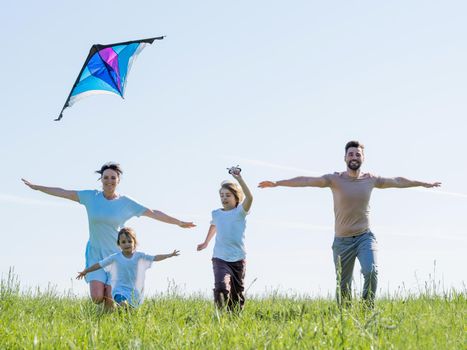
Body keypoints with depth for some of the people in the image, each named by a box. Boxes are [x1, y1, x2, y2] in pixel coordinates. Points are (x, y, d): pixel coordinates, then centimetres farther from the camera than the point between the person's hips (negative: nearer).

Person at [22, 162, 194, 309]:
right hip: (95, 254, 1)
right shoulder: (91, 197, 1)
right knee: (97, 297, -14)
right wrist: (36, 187, 4)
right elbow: (64, 193, 3)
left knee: (111, 300, -10)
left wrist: (179, 222, 2)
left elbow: (153, 213, 2)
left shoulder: (126, 203, -2)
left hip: (117, 255, -1)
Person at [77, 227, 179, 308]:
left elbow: (155, 258, 3)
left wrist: (170, 255, -4)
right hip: (120, 289, -2)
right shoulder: (115, 257, 3)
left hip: (134, 291, 2)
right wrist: (85, 271, 12)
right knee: (121, 301, -33)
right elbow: (100, 264, 9)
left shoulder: (139, 256, 5)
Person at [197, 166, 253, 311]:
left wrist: (239, 179, -28)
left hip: (238, 259, -1)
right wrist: (206, 243, 45)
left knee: (237, 295, 8)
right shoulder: (216, 213, 7)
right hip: (220, 259, 1)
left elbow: (249, 198, -24)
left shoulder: (240, 212, -3)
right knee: (221, 287, -25)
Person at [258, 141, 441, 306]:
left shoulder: (371, 179, 2)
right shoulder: (335, 179, -7)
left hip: (365, 237, 1)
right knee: (343, 284, 4)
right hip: (342, 241, -1)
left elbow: (398, 181, 15)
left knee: (371, 271, -23)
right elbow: (307, 180, -17)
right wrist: (277, 183, -25)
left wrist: (424, 183, 24)